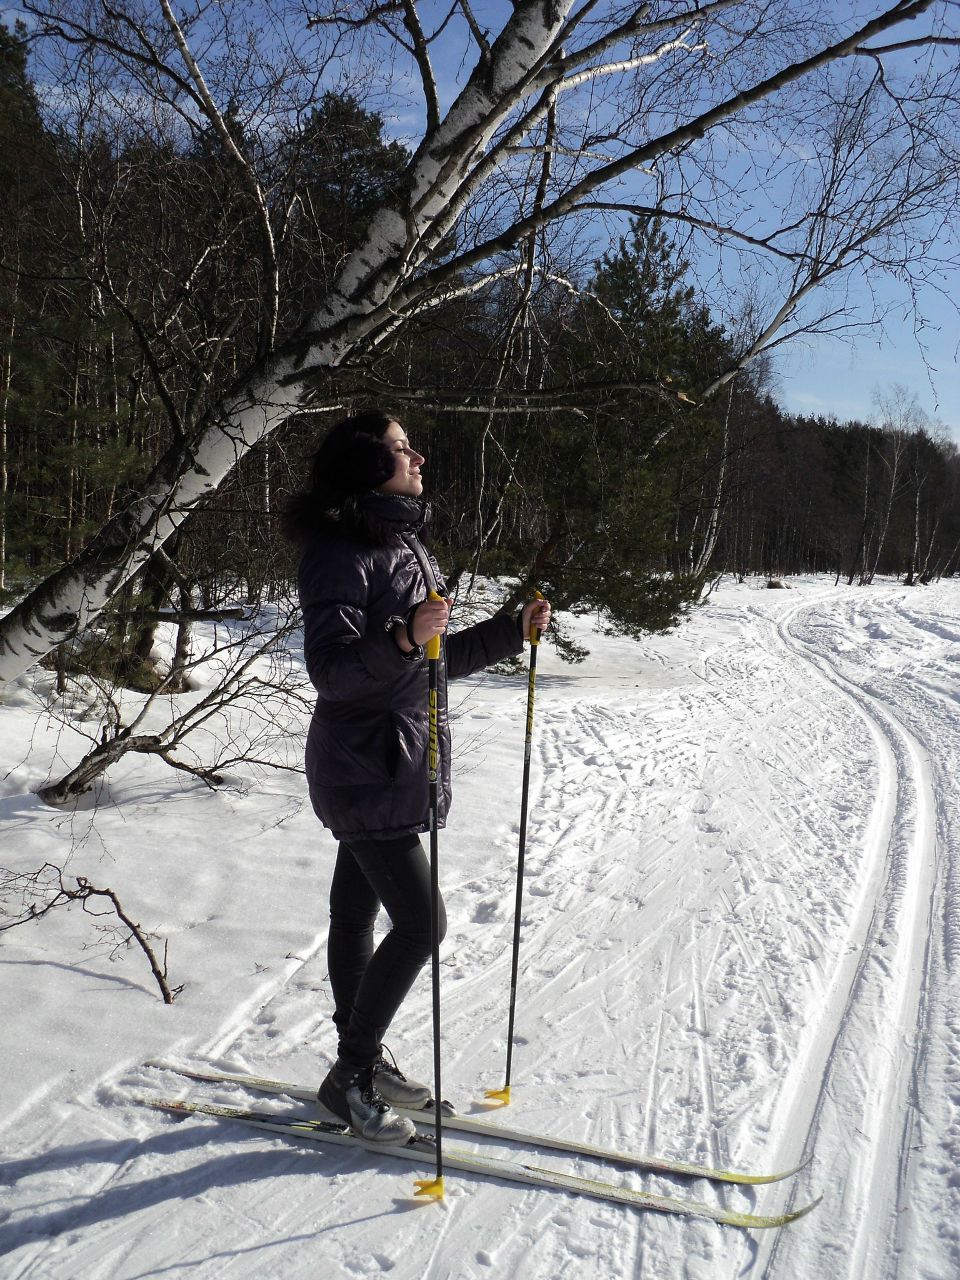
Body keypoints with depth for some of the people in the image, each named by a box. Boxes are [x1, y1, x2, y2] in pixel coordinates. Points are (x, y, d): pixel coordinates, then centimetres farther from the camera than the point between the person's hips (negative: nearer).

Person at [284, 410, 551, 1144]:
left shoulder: (407, 545, 14)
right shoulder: (343, 551, -15)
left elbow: (434, 661, 20)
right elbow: (330, 669, -23)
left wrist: (511, 633, 14)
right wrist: (402, 639, -38)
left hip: (403, 760, 9)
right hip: (364, 766, -9)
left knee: (357, 910, 18)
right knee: (419, 923, -6)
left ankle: (361, 1057, 32)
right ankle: (349, 1077, 12)